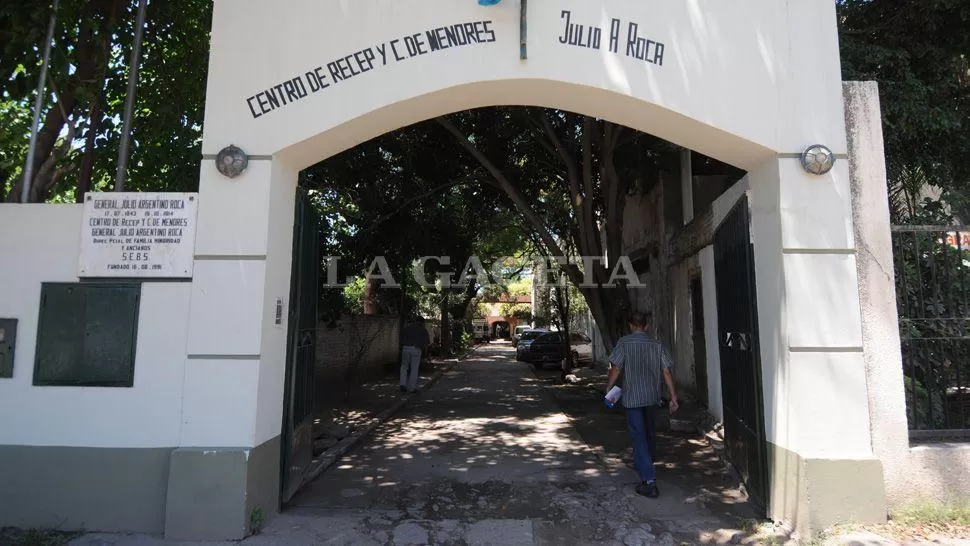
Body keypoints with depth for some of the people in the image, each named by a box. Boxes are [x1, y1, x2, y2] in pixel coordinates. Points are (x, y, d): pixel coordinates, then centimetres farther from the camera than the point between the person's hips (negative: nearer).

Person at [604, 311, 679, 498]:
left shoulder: (624, 343, -8)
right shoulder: (656, 344, 2)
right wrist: (673, 397, 4)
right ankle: (646, 466, 43)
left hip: (632, 397, -4)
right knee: (650, 433, 22)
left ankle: (649, 481, -10)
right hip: (653, 397, 5)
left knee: (639, 437, -2)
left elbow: (615, 369, -12)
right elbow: (666, 372, 0)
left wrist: (608, 389, 0)